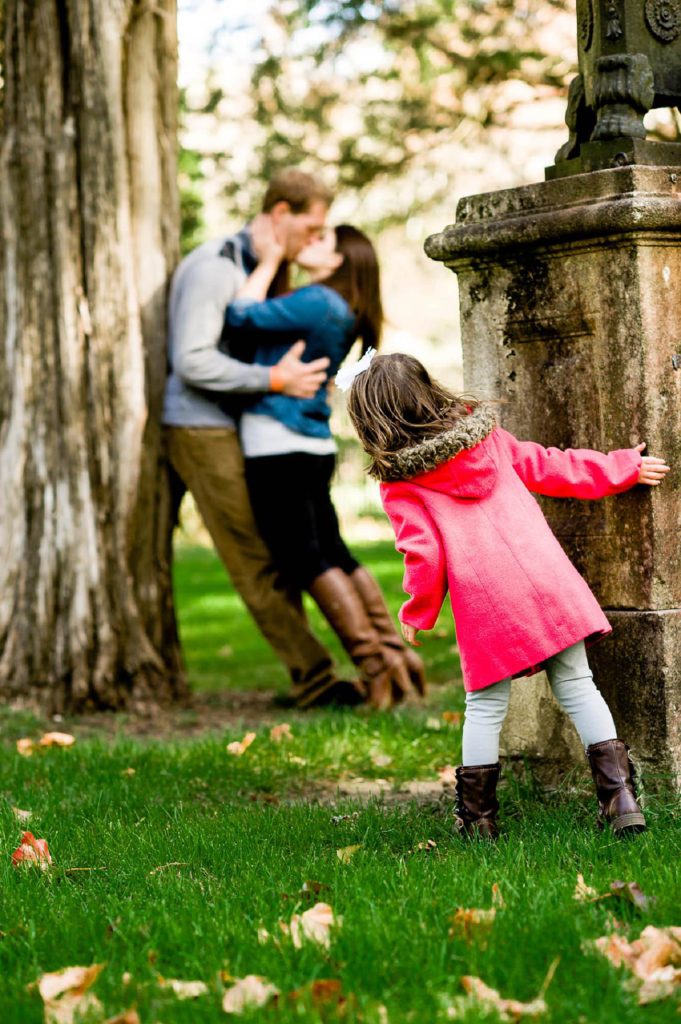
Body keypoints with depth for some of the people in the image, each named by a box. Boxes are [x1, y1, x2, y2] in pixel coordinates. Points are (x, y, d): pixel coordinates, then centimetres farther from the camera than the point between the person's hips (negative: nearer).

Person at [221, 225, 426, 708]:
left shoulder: (318, 302, -13)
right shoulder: (336, 311, 16)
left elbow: (242, 316, -11)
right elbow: (256, 334, 19)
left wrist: (270, 259, -1)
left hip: (280, 447, -9)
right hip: (312, 449, 9)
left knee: (309, 561, -6)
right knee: (334, 555, 13)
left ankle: (373, 663, -7)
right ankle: (395, 653, 13)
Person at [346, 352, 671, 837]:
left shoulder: (400, 484, -1)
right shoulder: (487, 436, 11)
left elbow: (425, 555, -4)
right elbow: (548, 466, 17)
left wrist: (417, 614, 13)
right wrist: (624, 467, 28)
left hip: (485, 606, -3)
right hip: (549, 580, 3)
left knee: (485, 708, 9)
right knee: (578, 687, 8)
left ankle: (478, 818, 14)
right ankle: (621, 798, 4)